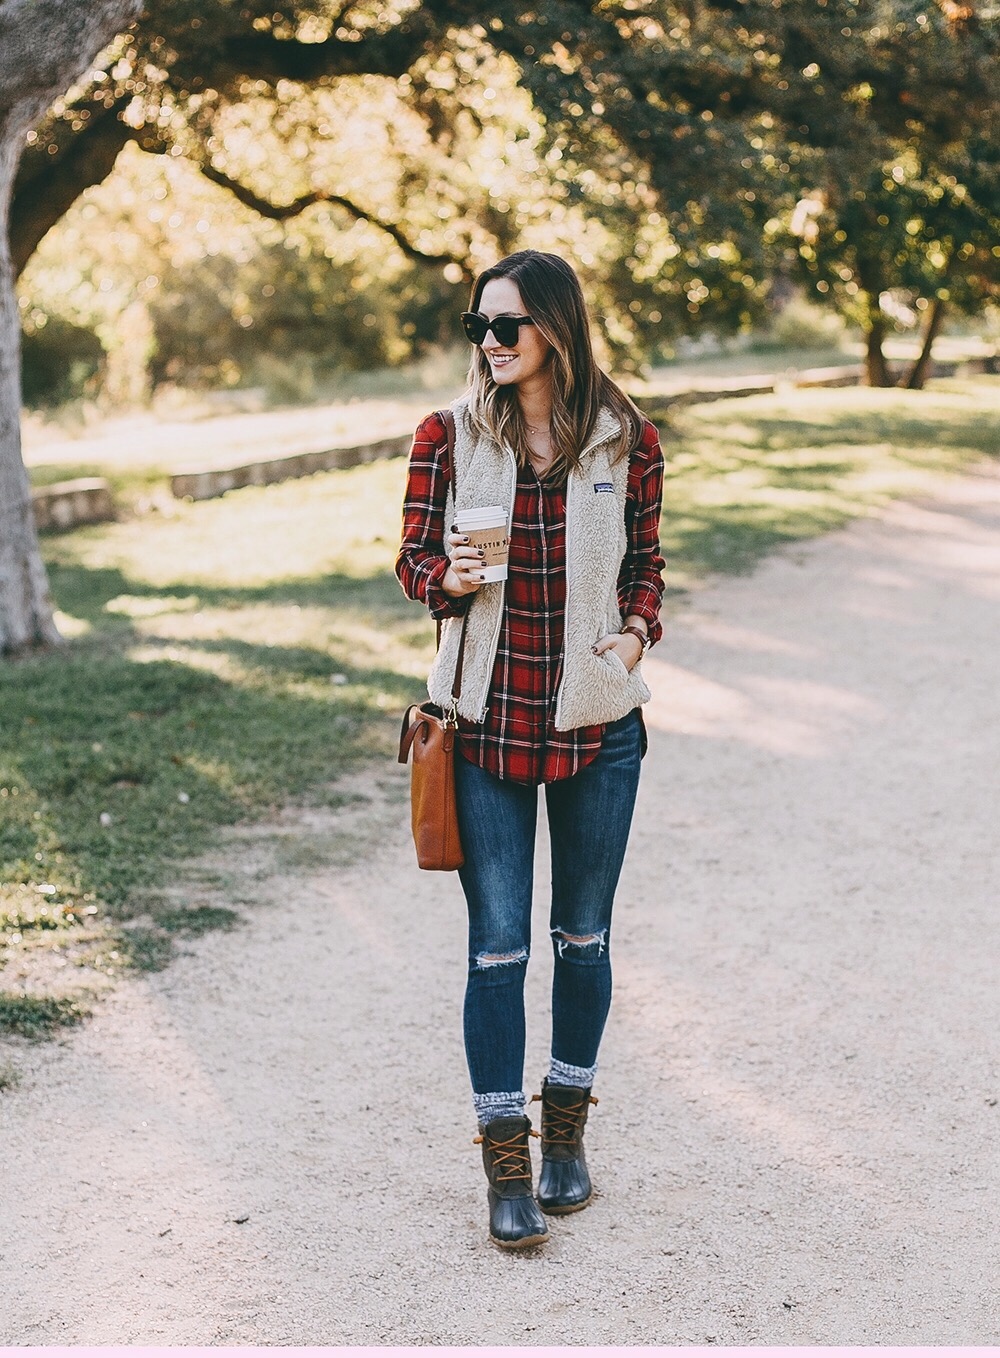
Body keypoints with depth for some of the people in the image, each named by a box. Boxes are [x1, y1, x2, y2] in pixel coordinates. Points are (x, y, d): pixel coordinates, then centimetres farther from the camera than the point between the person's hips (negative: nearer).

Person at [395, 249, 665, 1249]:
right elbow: (413, 558, 4)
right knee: (497, 944, 1)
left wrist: (636, 633, -8)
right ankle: (506, 1165, 13)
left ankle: (566, 1130, 33)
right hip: (486, 721, -1)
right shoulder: (449, 437, -2)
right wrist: (449, 580, -18)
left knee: (583, 935, 13)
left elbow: (645, 563, 11)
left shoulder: (627, 442, -1)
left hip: (598, 723, 1)